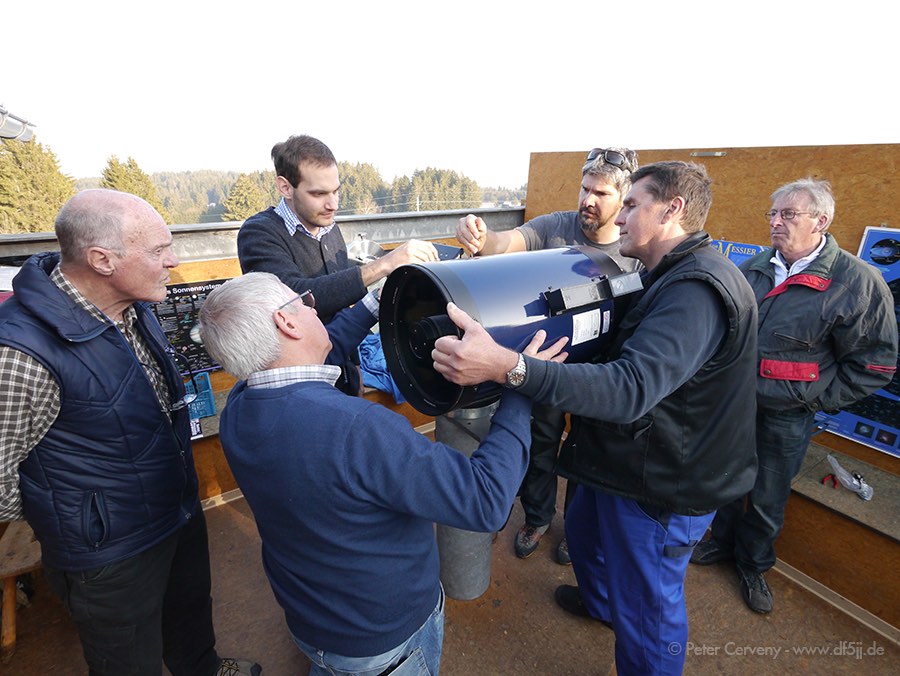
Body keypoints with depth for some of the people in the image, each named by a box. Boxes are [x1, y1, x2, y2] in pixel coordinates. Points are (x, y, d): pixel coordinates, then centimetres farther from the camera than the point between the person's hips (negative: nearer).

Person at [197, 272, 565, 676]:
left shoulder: (236, 408, -15)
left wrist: (377, 302, 6)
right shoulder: (353, 427, -40)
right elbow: (486, 501, -33)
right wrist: (522, 385, -25)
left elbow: (322, 350, 4)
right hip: (389, 636, -4)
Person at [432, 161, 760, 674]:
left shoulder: (697, 290, -28)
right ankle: (600, 601, 61)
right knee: (585, 530, 32)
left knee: (647, 616, 11)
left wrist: (509, 367, -52)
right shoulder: (671, 276, 6)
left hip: (662, 492, -10)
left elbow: (632, 388, -41)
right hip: (625, 463, 10)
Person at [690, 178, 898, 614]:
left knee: (767, 500, 14)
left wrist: (819, 401, -10)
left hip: (786, 417, -3)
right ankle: (722, 542, 46)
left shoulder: (858, 282, -13)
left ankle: (754, 565, 40)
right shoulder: (754, 268, 0)